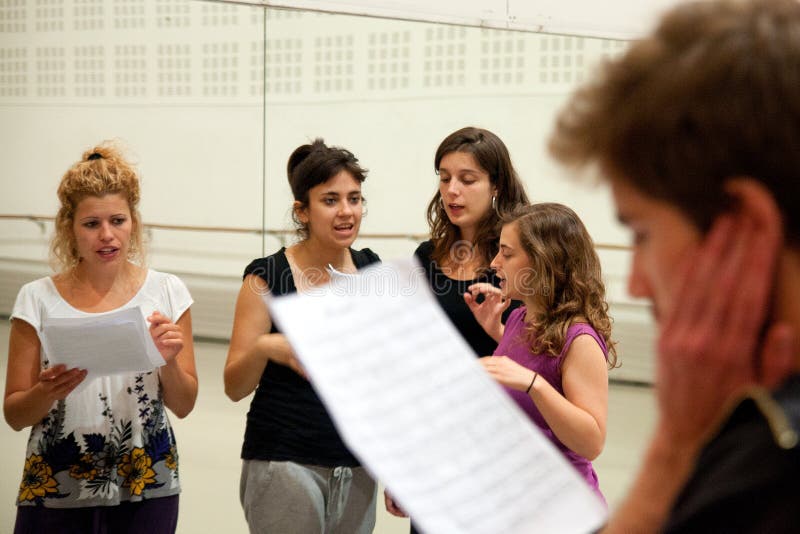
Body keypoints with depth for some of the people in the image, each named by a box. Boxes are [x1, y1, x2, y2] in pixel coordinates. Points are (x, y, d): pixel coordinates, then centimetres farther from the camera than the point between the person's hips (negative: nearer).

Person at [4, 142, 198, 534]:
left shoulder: (166, 292, -2)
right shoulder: (38, 299, -4)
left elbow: (183, 406, 3)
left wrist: (169, 361, -15)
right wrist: (49, 391, -19)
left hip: (147, 489, 1)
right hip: (57, 490, 0)